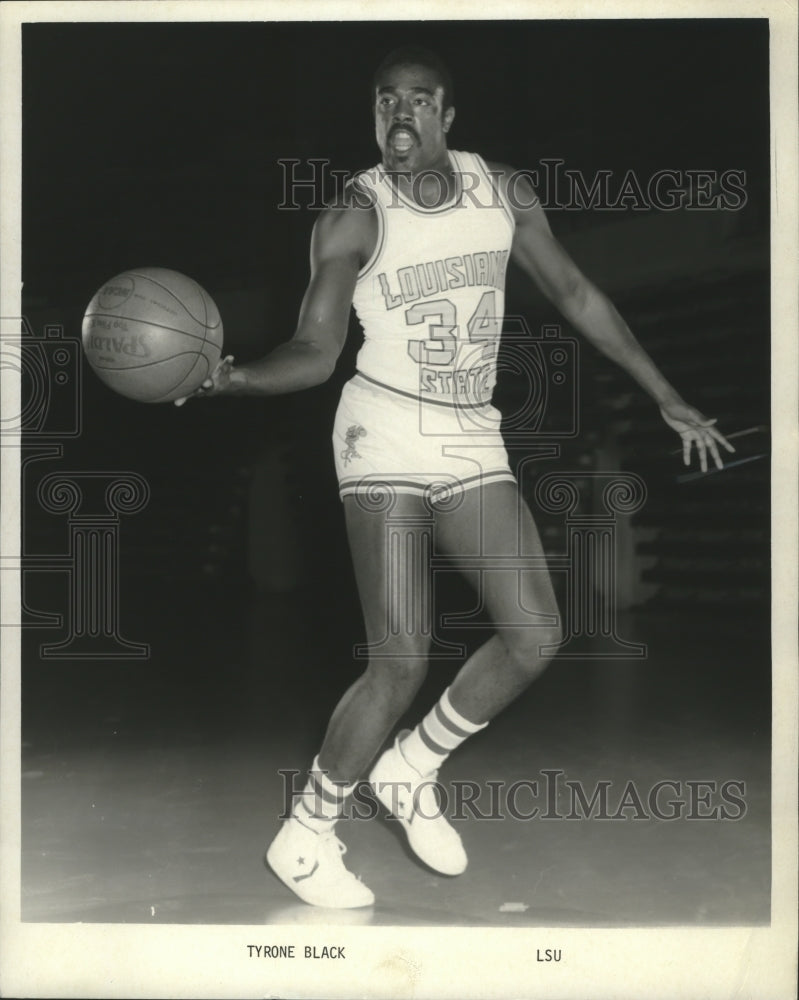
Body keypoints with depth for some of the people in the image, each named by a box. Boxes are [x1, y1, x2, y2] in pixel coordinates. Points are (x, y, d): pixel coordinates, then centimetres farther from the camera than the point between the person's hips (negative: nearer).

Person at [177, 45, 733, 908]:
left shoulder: (503, 193, 4)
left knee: (535, 636, -1)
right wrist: (230, 376, -34)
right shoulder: (354, 216, -9)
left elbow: (574, 295, 13)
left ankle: (411, 769, 23)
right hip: (385, 435, -5)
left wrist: (665, 396, 15)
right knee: (401, 665, -12)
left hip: (473, 442, 6)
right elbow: (314, 352, -13)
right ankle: (303, 838, 9)